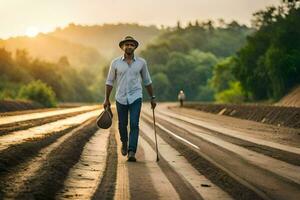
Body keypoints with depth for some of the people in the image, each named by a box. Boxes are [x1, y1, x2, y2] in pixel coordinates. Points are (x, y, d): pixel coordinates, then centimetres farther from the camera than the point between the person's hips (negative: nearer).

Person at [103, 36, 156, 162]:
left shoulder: (141, 62, 1)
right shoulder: (115, 62, -1)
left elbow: (147, 81, 11)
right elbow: (109, 81, 5)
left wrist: (152, 98, 13)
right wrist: (106, 99, 2)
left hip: (136, 98, -1)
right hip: (121, 98, 1)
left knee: (134, 124, -14)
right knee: (122, 124, 12)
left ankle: (131, 152, -14)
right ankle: (124, 143, 41)